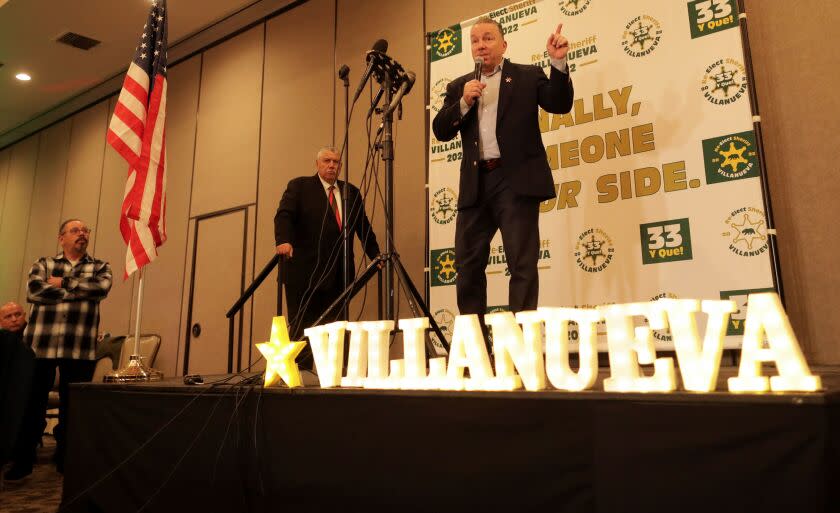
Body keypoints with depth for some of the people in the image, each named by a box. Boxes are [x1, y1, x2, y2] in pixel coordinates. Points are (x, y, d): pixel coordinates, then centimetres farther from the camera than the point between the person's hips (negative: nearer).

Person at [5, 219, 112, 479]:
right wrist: (80, 292, -10)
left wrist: (62, 283, -5)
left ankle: (66, 460, 20)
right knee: (32, 403, 6)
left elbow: (101, 287, -10)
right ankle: (23, 461, 20)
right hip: (40, 344, 0)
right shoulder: (43, 264, 12)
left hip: (80, 348, 0)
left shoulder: (100, 267, 12)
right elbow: (33, 291, -8)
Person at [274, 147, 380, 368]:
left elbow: (364, 227, 18)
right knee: (301, 325, -2)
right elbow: (284, 215, -8)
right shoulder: (299, 186, 6)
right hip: (305, 272, -3)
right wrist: (283, 241, -26)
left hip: (338, 274, 4)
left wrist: (376, 255, 8)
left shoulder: (352, 193, 18)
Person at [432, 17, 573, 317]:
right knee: (467, 264, 5)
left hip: (516, 179, -3)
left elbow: (560, 104, 0)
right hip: (476, 184, 4)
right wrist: (464, 103, -6)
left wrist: (558, 62, -13)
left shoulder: (528, 76, 11)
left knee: (522, 263, -5)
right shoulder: (459, 87, 18)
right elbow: (440, 131, 9)